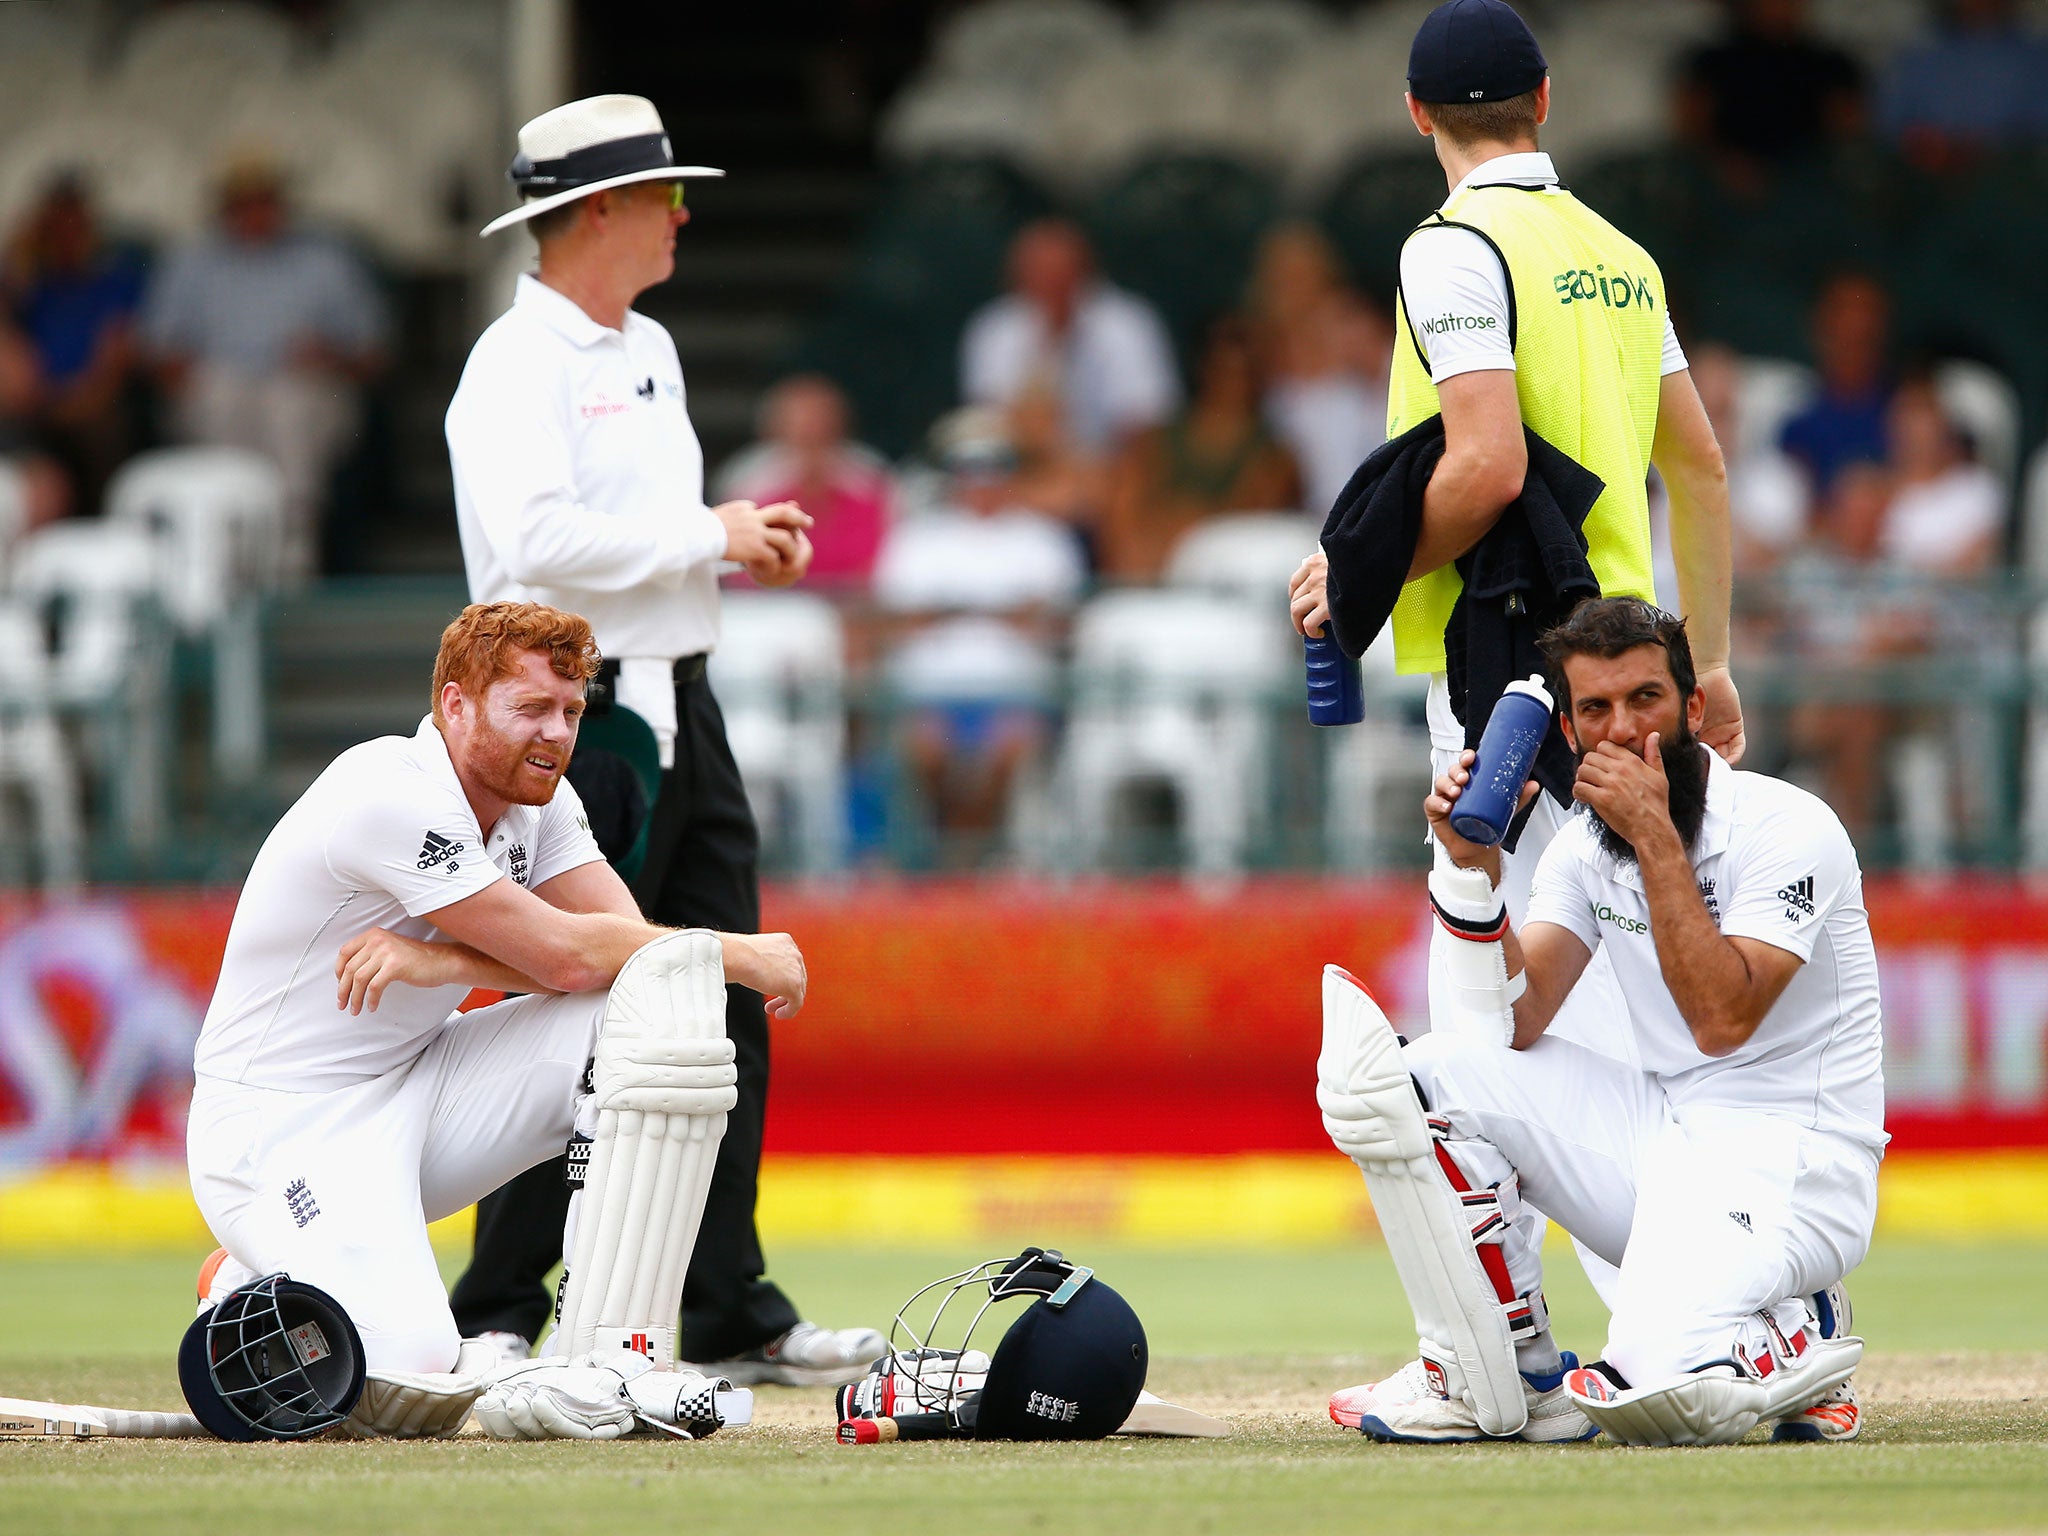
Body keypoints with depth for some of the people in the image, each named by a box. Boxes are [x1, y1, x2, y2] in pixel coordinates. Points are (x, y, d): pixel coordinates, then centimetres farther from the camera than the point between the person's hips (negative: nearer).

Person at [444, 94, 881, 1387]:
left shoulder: (652, 352, 18)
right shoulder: (518, 367, -12)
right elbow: (540, 539, -24)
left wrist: (743, 549, 7)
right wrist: (707, 534, -17)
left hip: (681, 706, 9)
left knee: (725, 1013, 8)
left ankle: (731, 1316, 12)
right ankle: (497, 1321, 0)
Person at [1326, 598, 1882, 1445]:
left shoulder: (1788, 828, -13)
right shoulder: (1585, 847, 7)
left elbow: (1723, 1020, -25)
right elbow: (1518, 1024, -4)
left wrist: (1655, 835, -26)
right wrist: (1477, 863, -16)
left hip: (1790, 1161, -7)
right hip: (1659, 1137, 7)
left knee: (1660, 1388, -32)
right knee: (1431, 1072, -12)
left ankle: (1793, 1341, 4)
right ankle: (1518, 1378, -3)